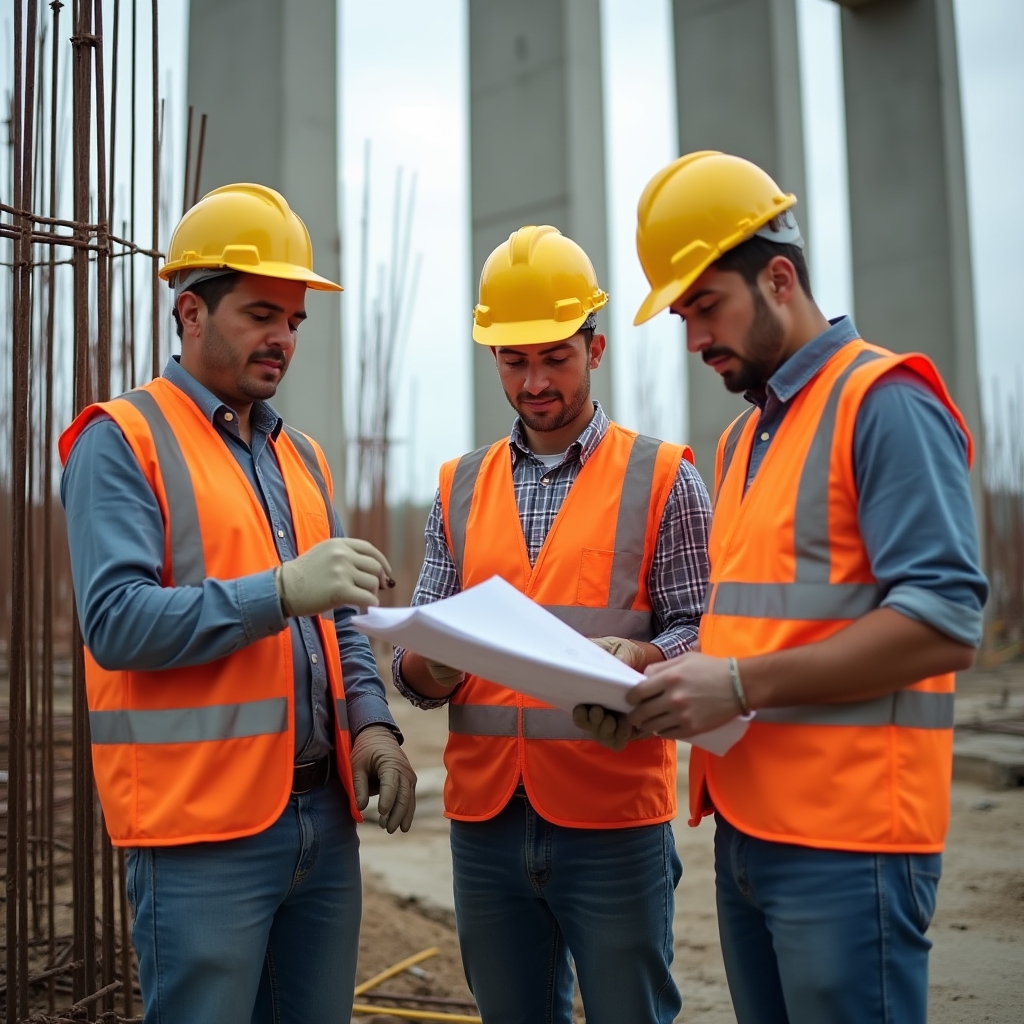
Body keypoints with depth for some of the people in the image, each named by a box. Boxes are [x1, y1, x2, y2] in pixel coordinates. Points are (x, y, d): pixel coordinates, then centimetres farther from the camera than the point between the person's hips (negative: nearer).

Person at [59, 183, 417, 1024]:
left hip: (325, 814, 7)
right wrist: (281, 591, -24)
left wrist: (372, 723, 1)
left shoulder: (301, 456, 15)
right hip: (204, 826, -6)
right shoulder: (123, 442, -5)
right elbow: (115, 621, -16)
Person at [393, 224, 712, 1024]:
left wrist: (640, 659, -24)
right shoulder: (461, 488, 11)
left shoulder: (661, 479, 1)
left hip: (614, 819, -3)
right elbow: (416, 652, 9)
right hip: (484, 816, 4)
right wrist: (427, 668, -14)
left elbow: (703, 632, -3)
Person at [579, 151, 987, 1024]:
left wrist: (741, 685, -20)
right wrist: (671, 673, 4)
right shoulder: (742, 439, 17)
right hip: (744, 827, 8)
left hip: (846, 839, -8)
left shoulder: (885, 404, -10)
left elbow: (944, 623, -18)